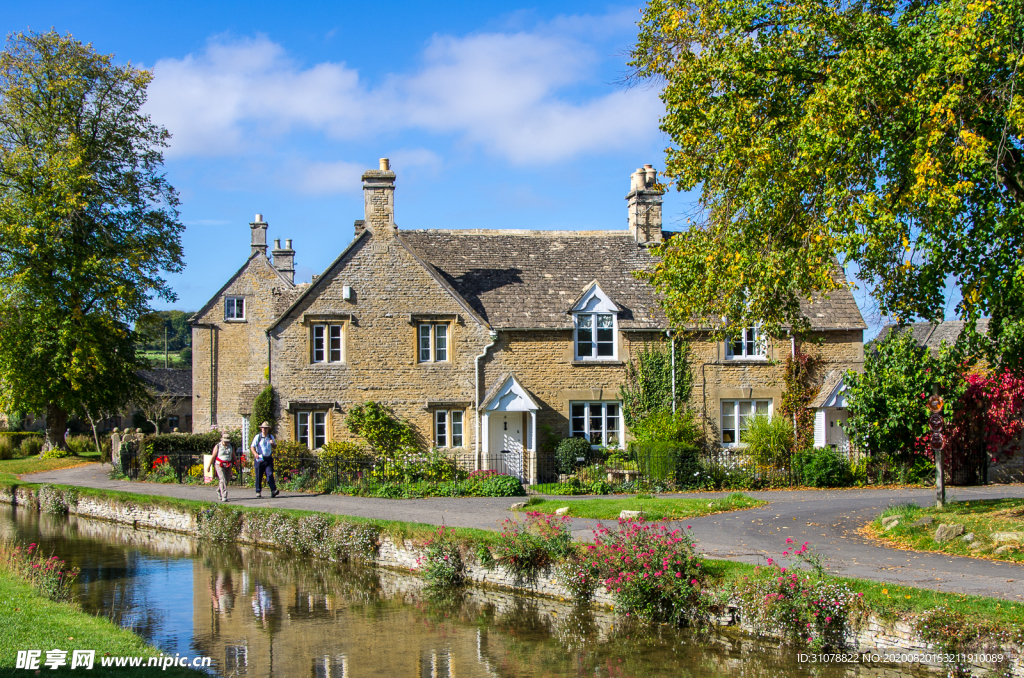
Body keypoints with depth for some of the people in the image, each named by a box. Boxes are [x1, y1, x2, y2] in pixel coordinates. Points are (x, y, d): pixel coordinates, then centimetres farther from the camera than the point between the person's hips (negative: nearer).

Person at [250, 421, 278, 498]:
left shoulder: (271, 437, 12)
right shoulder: (258, 437, 1)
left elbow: (275, 446, 22)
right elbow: (252, 446, -6)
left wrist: (273, 443, -2)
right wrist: (255, 453, -25)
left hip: (268, 459, 2)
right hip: (260, 459, -2)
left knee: (270, 474, -10)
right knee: (259, 476, 2)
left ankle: (273, 490, -18)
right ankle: (258, 492, 12)